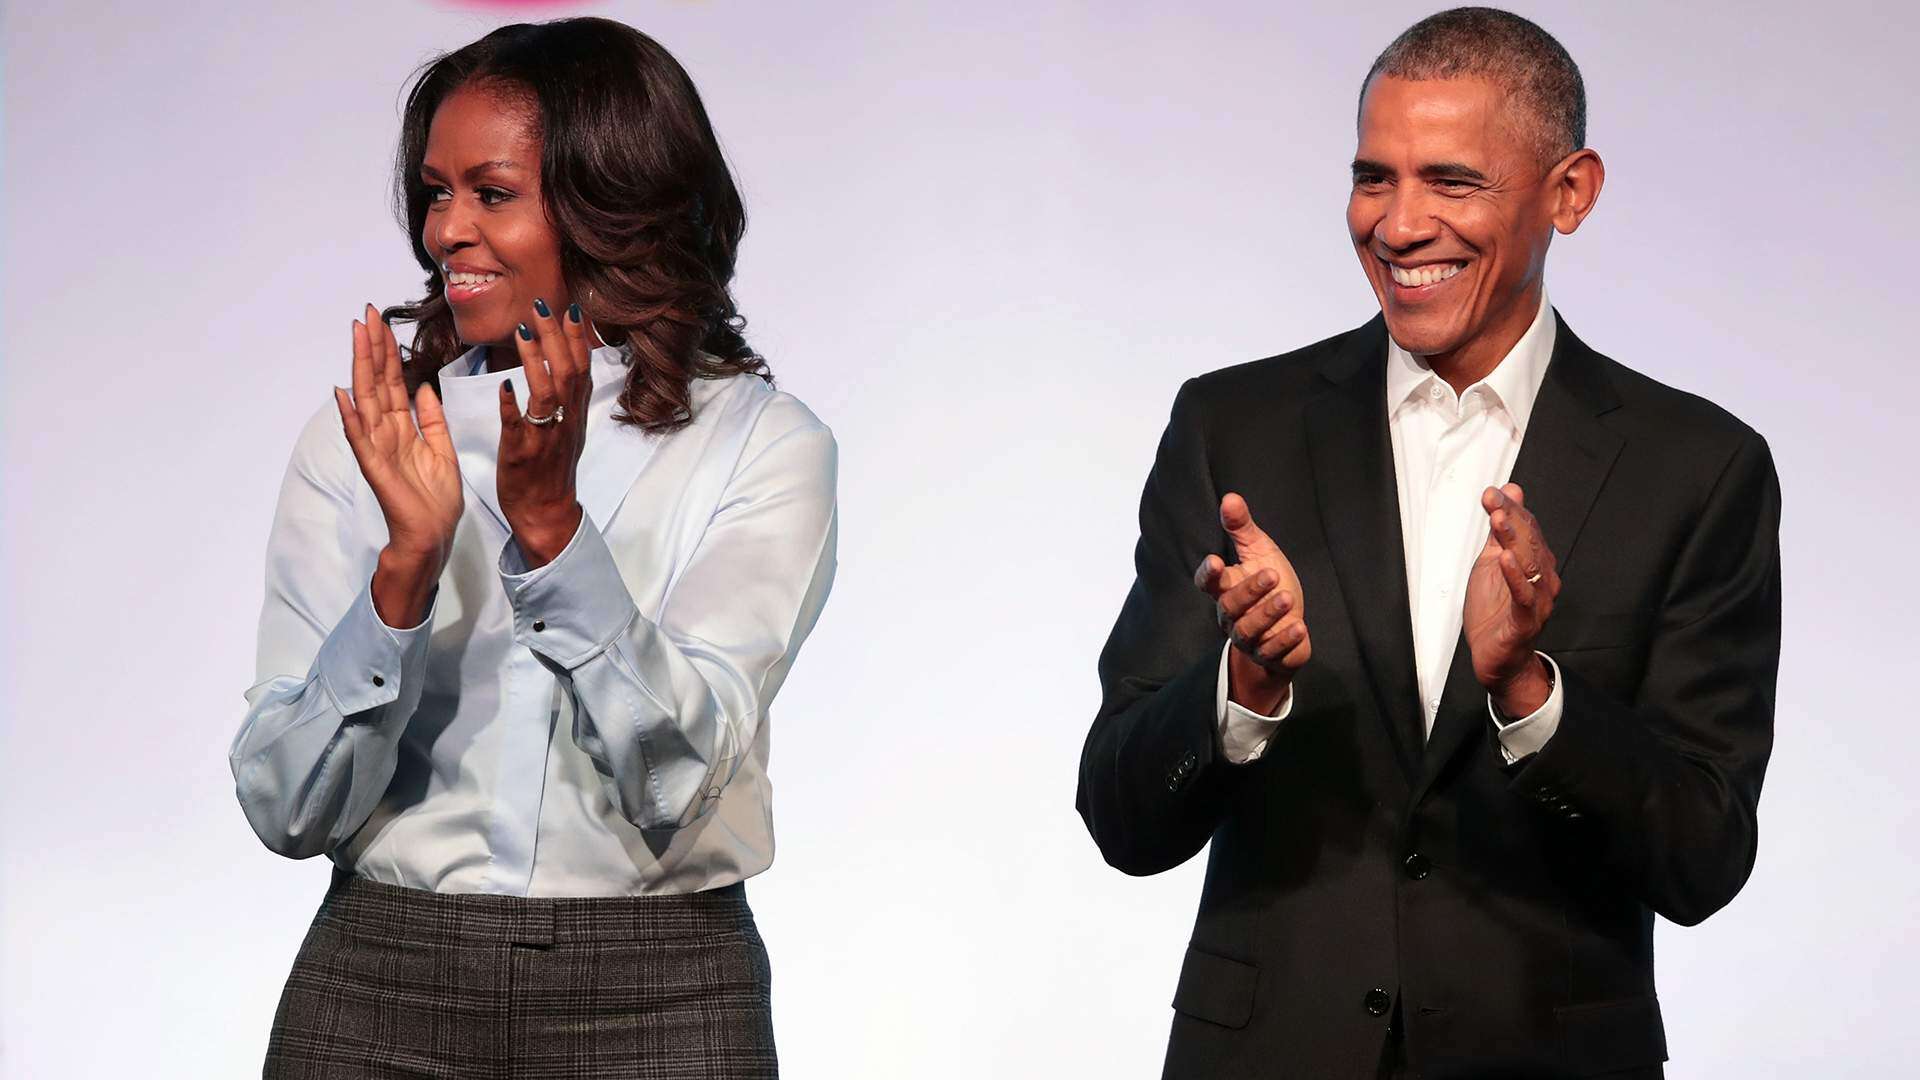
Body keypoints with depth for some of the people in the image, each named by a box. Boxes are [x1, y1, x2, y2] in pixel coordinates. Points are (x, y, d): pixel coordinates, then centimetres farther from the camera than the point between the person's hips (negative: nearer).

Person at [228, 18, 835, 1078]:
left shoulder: (762, 444, -4)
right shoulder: (360, 437, 1)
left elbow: (673, 782, -14)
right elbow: (287, 808, -6)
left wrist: (549, 526, -23)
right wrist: (408, 563, -18)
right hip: (377, 992, 2)